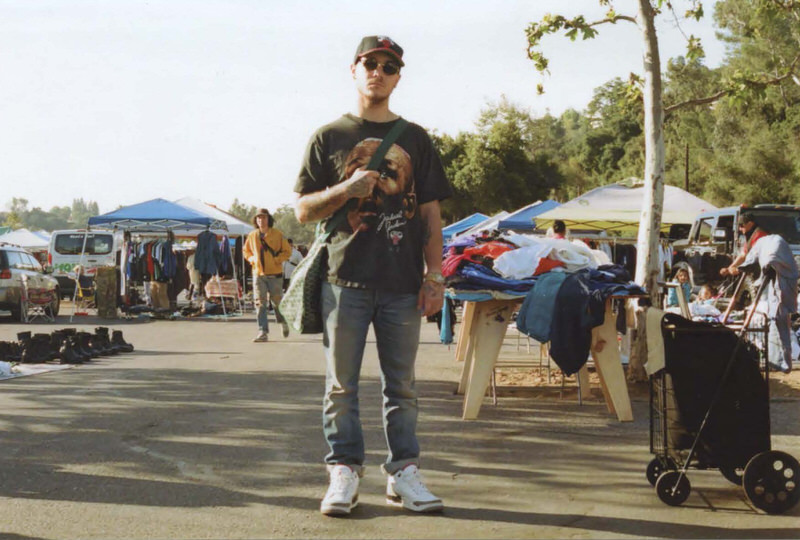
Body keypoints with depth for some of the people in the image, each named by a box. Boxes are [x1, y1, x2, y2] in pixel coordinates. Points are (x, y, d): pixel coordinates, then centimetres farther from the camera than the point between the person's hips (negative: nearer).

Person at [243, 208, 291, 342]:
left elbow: (287, 251, 2)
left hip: (275, 274, -2)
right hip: (258, 274, 2)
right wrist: (252, 259, 3)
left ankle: (284, 322, 33)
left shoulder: (277, 234, -2)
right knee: (260, 303, -4)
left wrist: (276, 259, -12)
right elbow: (246, 251, 22)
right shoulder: (252, 236, 7)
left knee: (278, 301, 4)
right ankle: (263, 332, -4)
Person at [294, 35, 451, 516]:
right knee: (342, 385, 1)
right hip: (346, 278, -1)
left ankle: (404, 472, 11)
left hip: (403, 283, 1)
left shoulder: (415, 139, 13)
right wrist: (346, 189, -12)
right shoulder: (330, 137, 9)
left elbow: (431, 214, 10)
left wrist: (434, 276, 1)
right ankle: (344, 472, 7)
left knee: (402, 385, 5)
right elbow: (304, 210, 6)